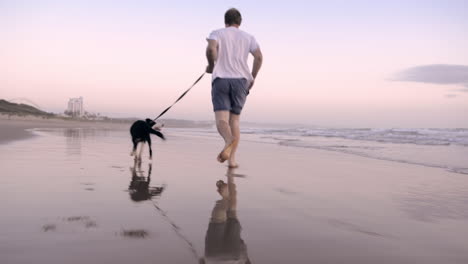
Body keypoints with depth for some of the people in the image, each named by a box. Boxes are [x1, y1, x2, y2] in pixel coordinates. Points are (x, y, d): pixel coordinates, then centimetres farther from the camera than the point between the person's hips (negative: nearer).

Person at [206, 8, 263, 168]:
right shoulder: (248, 37, 16)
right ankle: (232, 159, 1)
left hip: (220, 80, -2)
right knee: (234, 120, 8)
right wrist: (253, 77, 11)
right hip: (240, 81, 2)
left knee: (221, 120, -11)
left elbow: (211, 49, -12)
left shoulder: (217, 33, 10)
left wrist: (211, 66, 4)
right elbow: (259, 57, 0)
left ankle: (229, 141, -43)